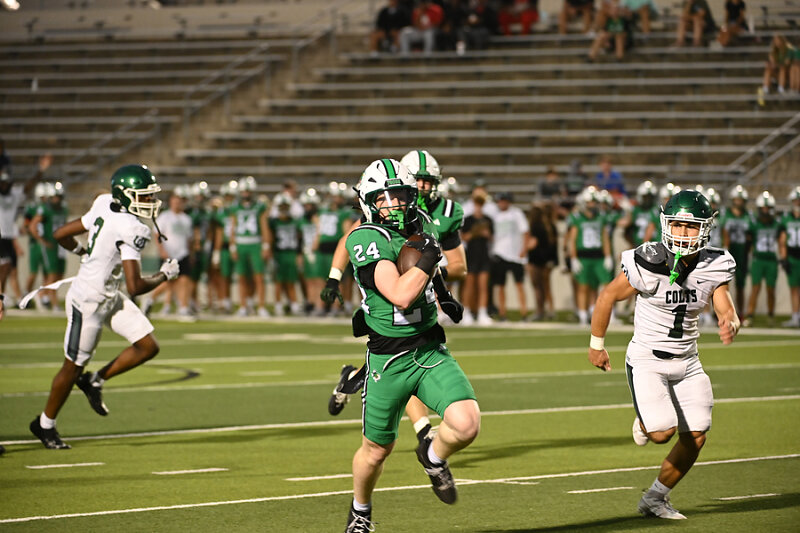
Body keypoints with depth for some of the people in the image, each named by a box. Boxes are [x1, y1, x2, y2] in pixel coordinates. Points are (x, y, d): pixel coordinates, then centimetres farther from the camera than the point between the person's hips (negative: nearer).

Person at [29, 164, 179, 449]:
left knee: (148, 346, 6)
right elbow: (135, 287, -29)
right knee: (73, 366, 8)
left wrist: (84, 251, 25)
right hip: (89, 303, -9)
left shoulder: (104, 208, -2)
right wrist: (165, 274, -13)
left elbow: (61, 234, 7)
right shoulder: (131, 230, -27)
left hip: (110, 297, 9)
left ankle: (95, 381, 24)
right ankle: (45, 424, 28)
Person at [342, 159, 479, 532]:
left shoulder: (420, 226, 3)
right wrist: (429, 258, -19)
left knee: (466, 425, -19)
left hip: (432, 353, 4)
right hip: (389, 361, -4)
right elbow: (401, 296, -29)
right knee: (376, 450, 12)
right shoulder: (366, 239, -18)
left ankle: (433, 456, 16)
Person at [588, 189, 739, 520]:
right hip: (647, 360, -5)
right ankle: (644, 422, 19)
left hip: (687, 362, 5)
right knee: (662, 433, -19)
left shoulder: (714, 267, -6)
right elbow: (607, 298, -7)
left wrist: (730, 325, -34)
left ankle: (655, 498, 24)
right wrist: (596, 345, 1)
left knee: (695, 438, 3)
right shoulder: (649, 263, -19)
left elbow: (727, 312, -8)